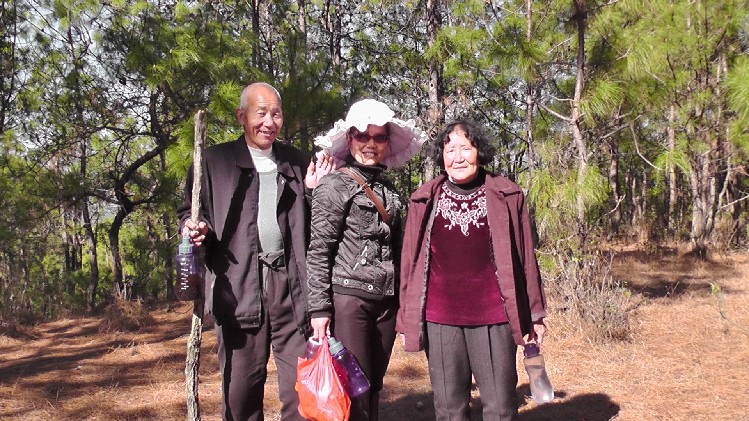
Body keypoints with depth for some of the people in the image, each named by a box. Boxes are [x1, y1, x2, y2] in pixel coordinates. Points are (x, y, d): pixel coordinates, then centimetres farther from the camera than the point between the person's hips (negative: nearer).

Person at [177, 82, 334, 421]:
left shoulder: (296, 162, 15)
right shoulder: (215, 161, 7)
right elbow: (189, 210, 9)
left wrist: (312, 192, 0)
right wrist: (194, 228, -12)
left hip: (291, 283, 2)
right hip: (239, 287, -1)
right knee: (241, 385, 6)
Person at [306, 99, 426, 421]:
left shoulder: (389, 191, 13)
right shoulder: (334, 185, -4)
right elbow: (318, 251, -8)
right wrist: (319, 308, -13)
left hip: (385, 301, 6)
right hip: (348, 298, -6)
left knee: (374, 386, 12)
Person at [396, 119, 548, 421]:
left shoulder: (507, 196, 2)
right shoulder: (424, 200, 4)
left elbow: (525, 258, 6)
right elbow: (410, 261, 7)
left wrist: (535, 314, 7)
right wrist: (407, 319, 6)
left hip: (493, 319, -1)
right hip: (439, 320, 1)